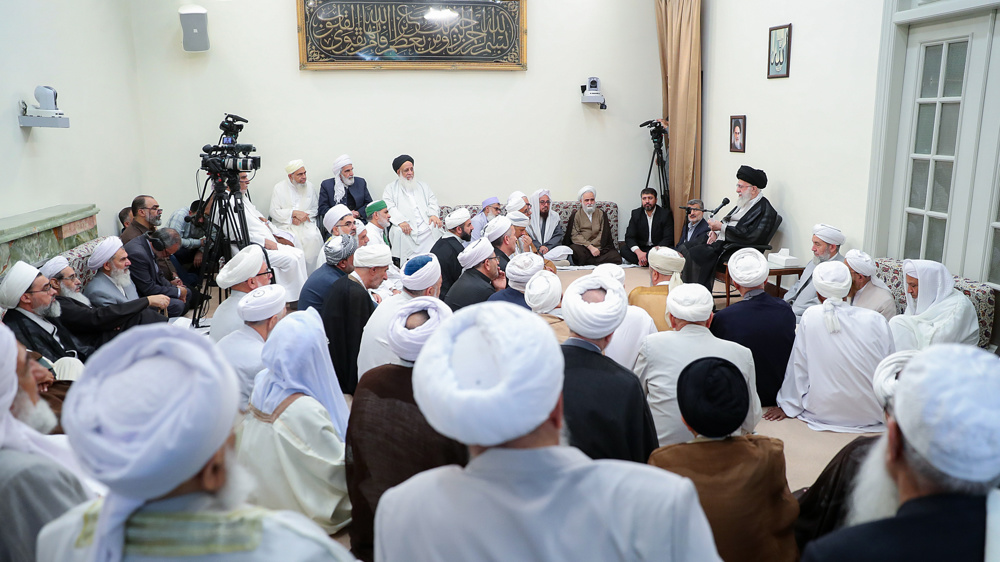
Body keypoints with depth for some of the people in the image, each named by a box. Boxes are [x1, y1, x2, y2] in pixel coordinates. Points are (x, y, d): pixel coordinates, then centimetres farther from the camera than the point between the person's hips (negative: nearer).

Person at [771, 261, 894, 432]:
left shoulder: (810, 316, -9)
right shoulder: (876, 320, -7)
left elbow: (799, 368, -3)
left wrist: (788, 406, 8)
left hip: (825, 413, -1)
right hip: (873, 414, 2)